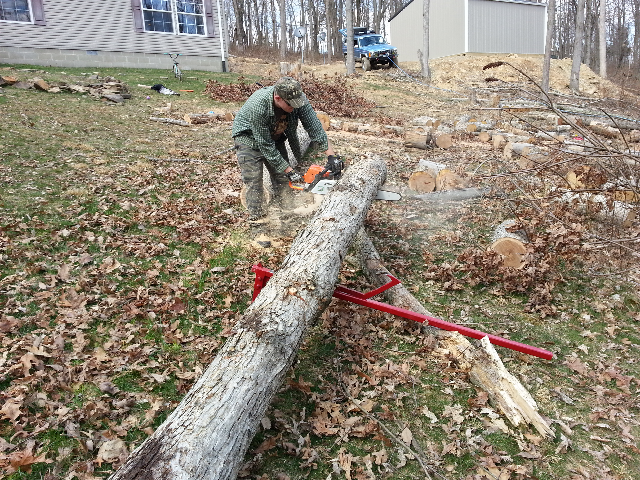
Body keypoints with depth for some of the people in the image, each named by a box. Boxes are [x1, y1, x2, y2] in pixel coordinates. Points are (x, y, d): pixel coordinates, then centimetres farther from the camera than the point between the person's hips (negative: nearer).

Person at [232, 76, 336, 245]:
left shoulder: (298, 99, -26)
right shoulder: (258, 106, -39)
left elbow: (315, 127, -24)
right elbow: (265, 146, -32)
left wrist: (332, 157, -32)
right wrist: (289, 171, -28)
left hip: (275, 136, 5)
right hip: (249, 136, -5)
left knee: (282, 180, 3)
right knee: (254, 181, -11)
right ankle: (257, 227, -6)